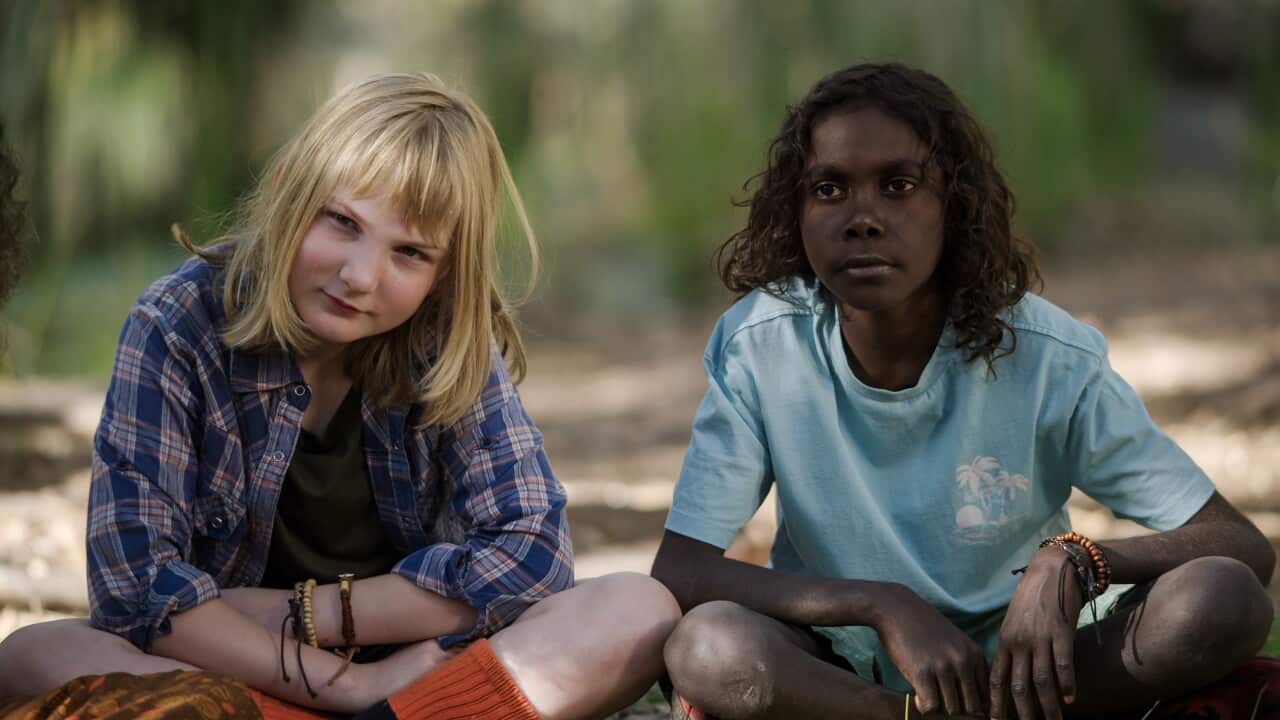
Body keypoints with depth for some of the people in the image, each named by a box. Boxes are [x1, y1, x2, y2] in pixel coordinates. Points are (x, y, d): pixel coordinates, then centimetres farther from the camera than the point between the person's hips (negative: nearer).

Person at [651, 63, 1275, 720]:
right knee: (705, 650, -35)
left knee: (1225, 598, -27)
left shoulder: (1047, 359, -14)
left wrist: (1073, 563, -30)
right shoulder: (758, 345, -13)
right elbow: (677, 575, -17)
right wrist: (884, 605, -27)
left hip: (1012, 657, 1)